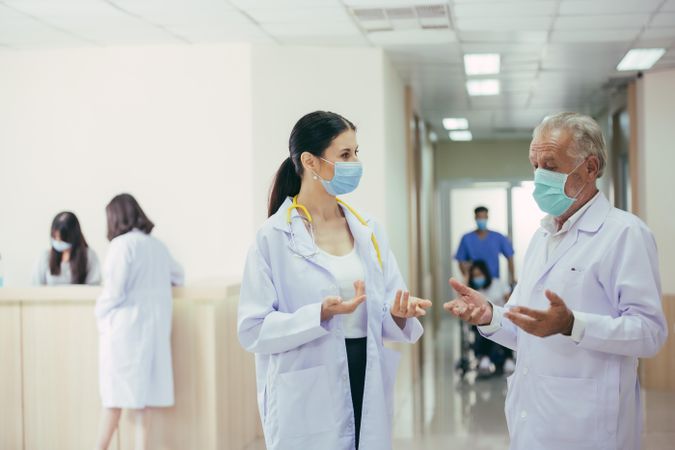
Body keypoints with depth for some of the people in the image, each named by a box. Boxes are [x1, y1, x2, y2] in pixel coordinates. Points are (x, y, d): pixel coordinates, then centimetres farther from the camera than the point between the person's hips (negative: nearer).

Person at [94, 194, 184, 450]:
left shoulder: (122, 244, -12)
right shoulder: (157, 245, 8)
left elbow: (114, 290, -15)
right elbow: (177, 277, 22)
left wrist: (100, 312, 2)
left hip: (125, 325, -6)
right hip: (154, 324, 6)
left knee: (116, 392, 1)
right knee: (143, 390, 10)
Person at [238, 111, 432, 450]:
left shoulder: (369, 231, 8)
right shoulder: (273, 237, -8)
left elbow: (385, 317, 8)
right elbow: (252, 330, -12)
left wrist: (398, 313, -14)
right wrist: (322, 314, -23)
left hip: (369, 393, 5)